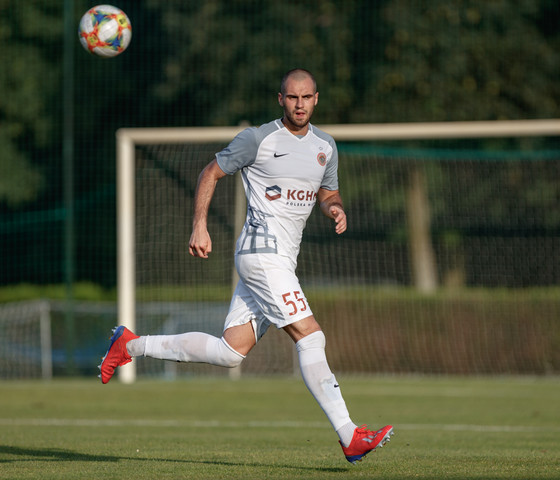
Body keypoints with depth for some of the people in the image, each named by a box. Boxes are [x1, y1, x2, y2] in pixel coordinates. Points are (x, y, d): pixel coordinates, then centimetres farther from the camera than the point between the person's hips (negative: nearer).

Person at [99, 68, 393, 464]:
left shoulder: (325, 146, 14)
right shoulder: (258, 139, -5)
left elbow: (328, 193, 26)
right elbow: (211, 173, 3)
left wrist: (336, 208, 2)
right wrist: (200, 226, -7)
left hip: (282, 259, 8)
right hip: (263, 249, -8)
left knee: (230, 351, 5)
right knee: (311, 338, -16)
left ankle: (131, 345, 18)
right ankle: (350, 436, -18)